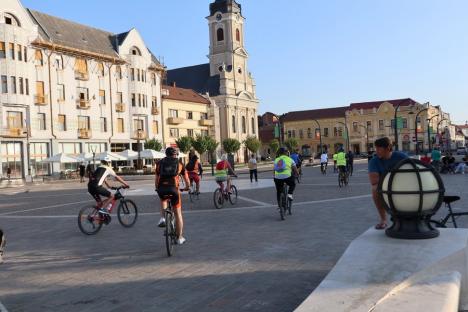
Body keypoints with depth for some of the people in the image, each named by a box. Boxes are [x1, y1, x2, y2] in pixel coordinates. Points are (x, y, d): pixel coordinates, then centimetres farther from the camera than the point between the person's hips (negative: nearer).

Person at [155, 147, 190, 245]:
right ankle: (180, 237, 18)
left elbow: (156, 179, 22)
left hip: (161, 189, 1)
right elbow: (186, 179, 21)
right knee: (178, 213, 13)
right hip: (174, 188, -1)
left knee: (163, 200, 37)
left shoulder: (160, 163, 19)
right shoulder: (179, 164, 16)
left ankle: (162, 218, 14)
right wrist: (187, 187, 41)